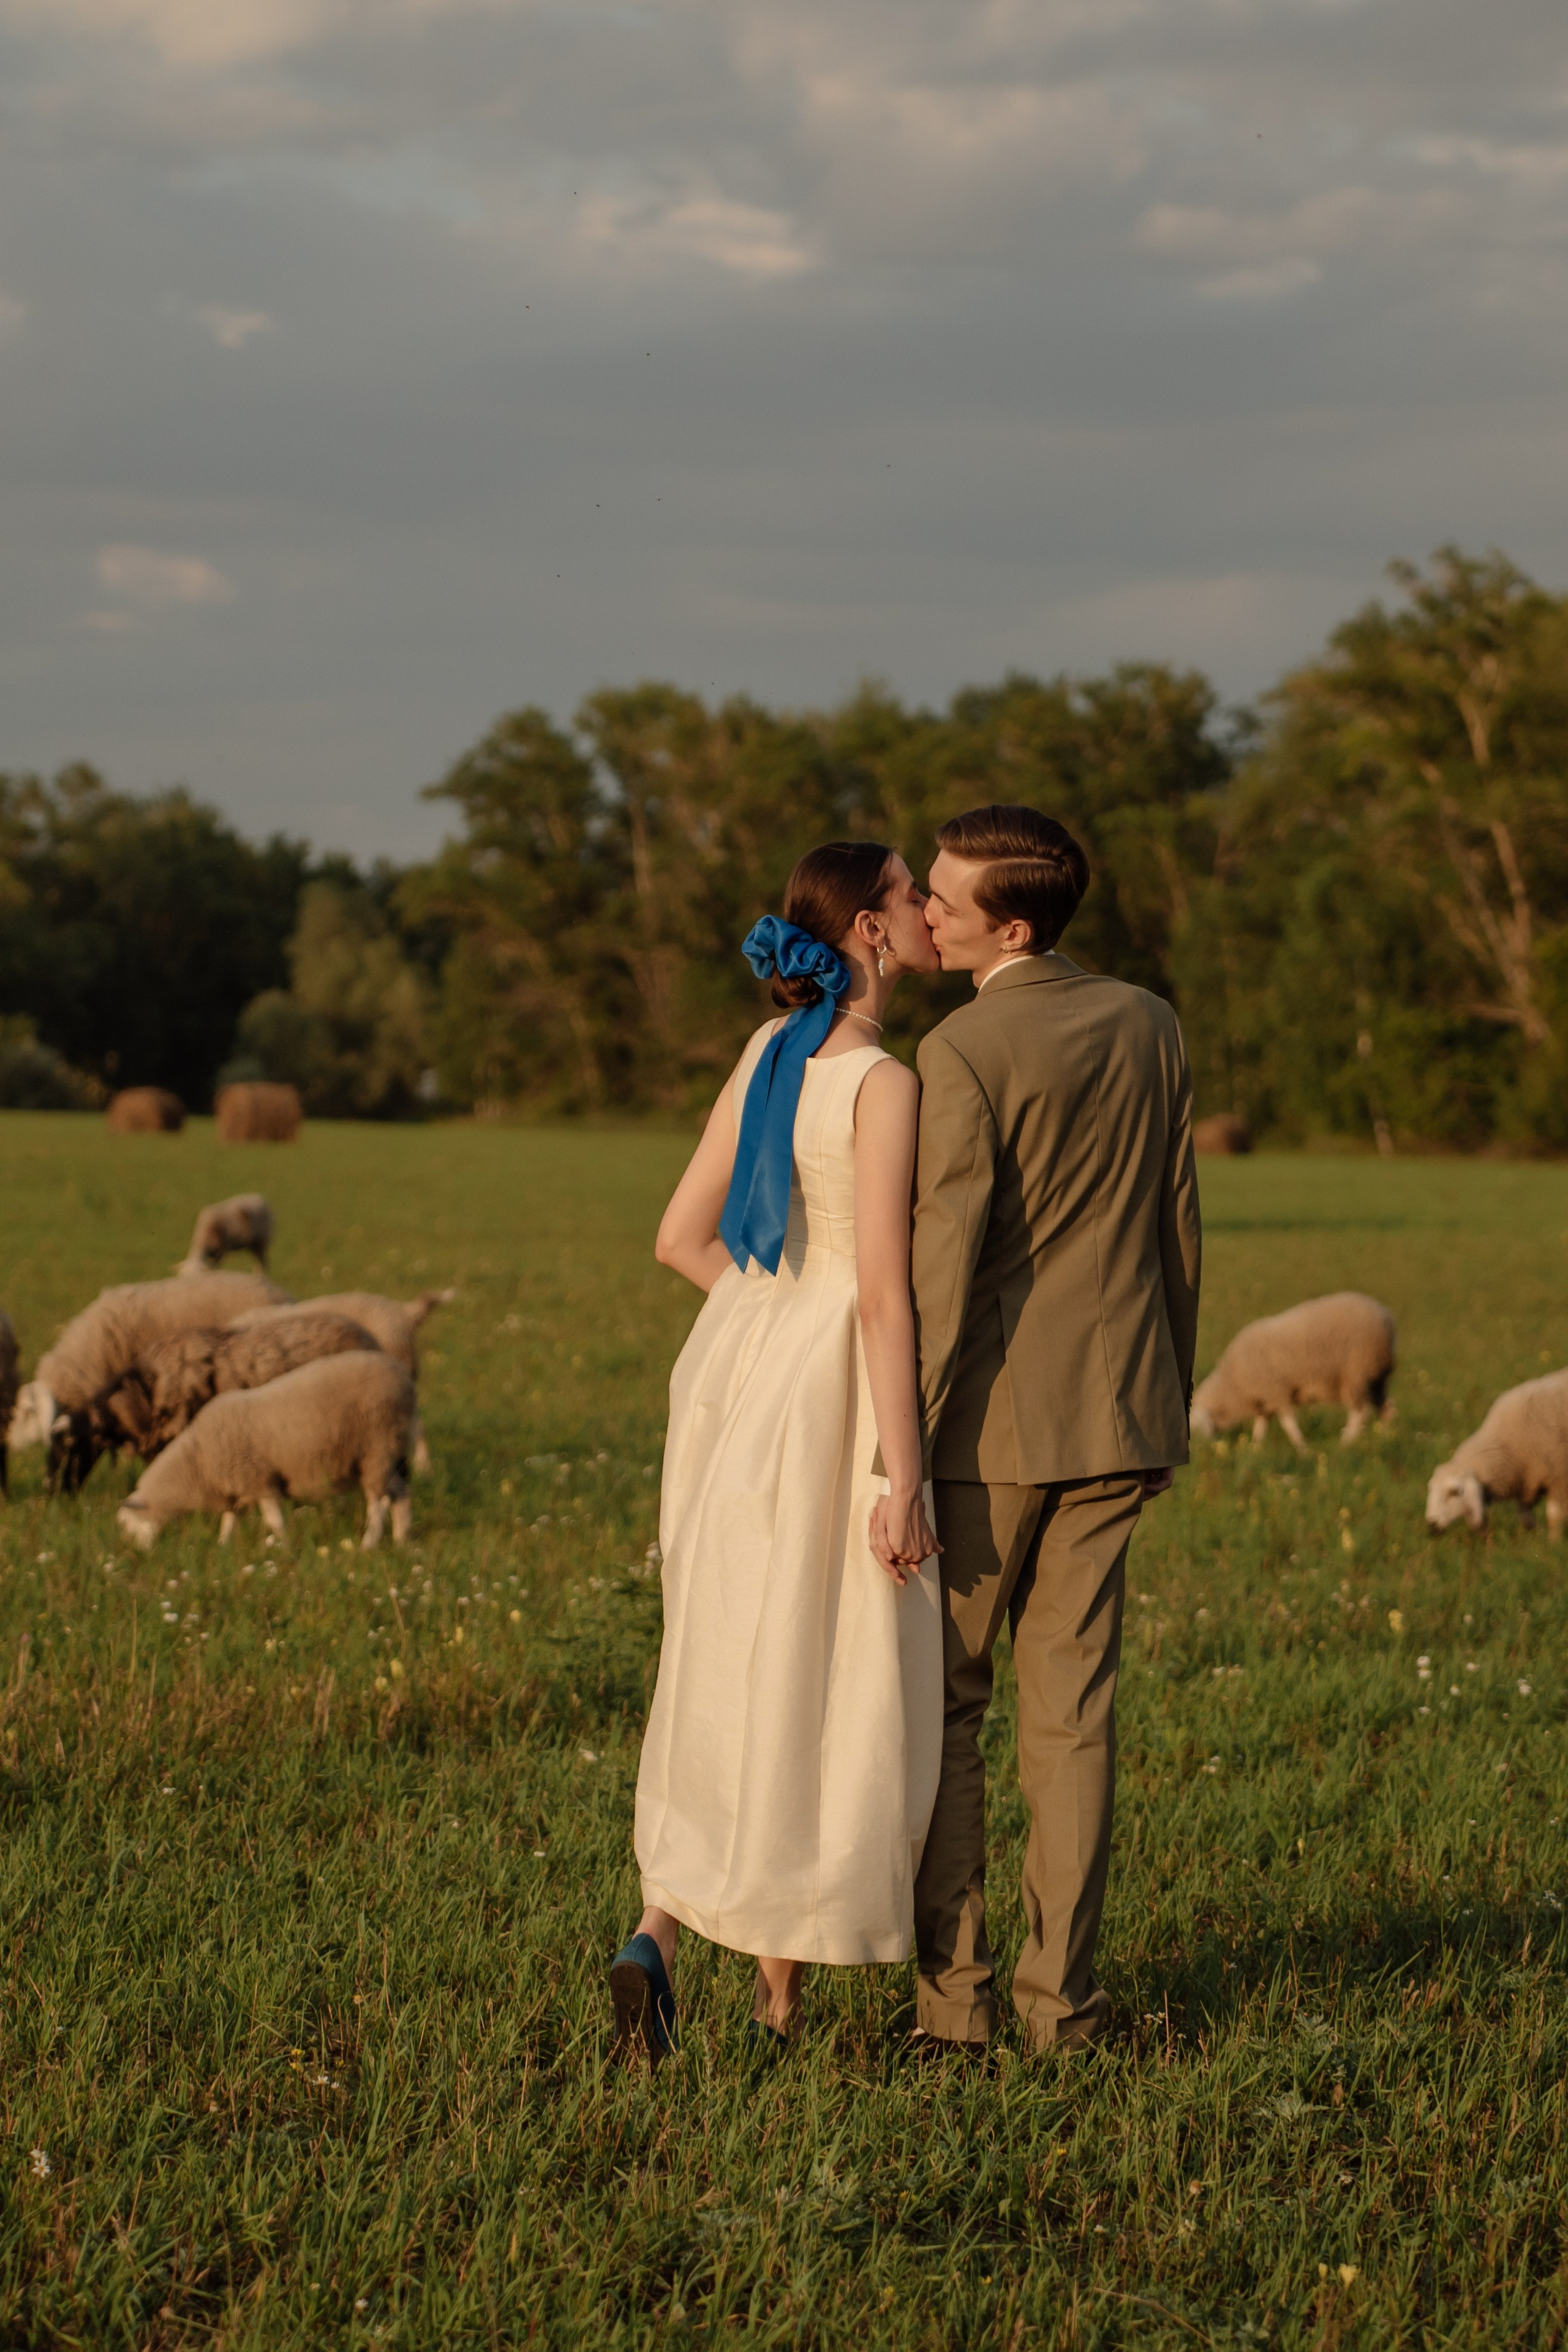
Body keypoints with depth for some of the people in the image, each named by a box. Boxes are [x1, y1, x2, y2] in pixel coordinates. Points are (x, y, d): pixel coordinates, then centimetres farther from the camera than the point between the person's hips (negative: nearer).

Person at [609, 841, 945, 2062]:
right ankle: (781, 2005, 9)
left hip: (741, 1368, 7)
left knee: (735, 1678, 15)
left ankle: (658, 1934, -1)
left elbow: (683, 1238, 11)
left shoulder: (769, 1054, 8)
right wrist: (904, 1477, -18)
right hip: (838, 1401, -7)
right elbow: (885, 1292, -19)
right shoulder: (884, 1083, -16)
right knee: (828, 1695, 3)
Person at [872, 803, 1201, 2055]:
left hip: (994, 1423, -5)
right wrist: (1167, 1401, 20)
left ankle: (953, 1986, 5)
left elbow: (944, 1271, -17)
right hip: (1114, 1414, 5)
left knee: (941, 1700, 7)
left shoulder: (962, 1056, -14)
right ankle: (1060, 1990, 8)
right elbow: (1181, 1232, 10)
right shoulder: (1148, 1026, 5)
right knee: (1071, 1705, 8)